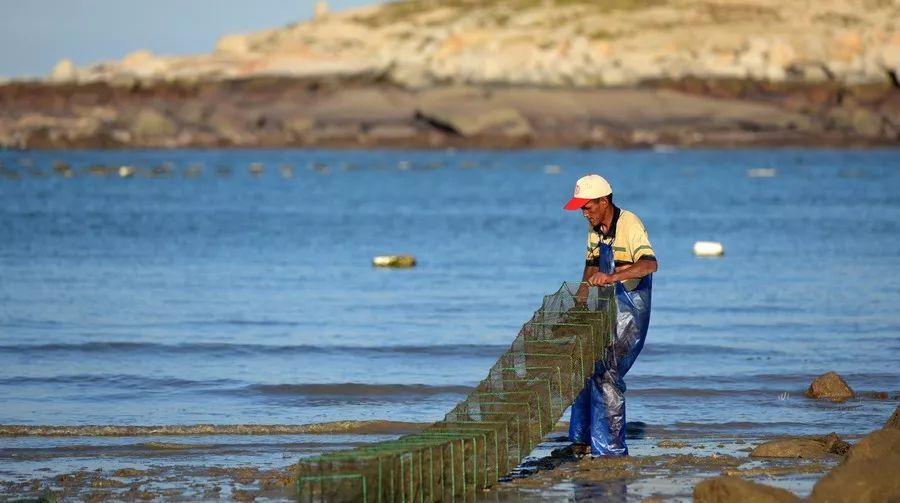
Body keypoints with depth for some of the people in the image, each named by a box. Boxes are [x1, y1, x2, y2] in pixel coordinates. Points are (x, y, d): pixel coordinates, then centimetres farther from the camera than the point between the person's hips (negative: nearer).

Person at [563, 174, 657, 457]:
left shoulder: (630, 225, -19)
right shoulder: (595, 227, 8)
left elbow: (649, 264, -35)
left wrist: (612, 277, -48)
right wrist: (580, 298, 15)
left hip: (630, 309, -9)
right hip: (606, 309, 9)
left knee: (606, 374, -15)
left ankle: (611, 449, -10)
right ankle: (581, 440, 26)